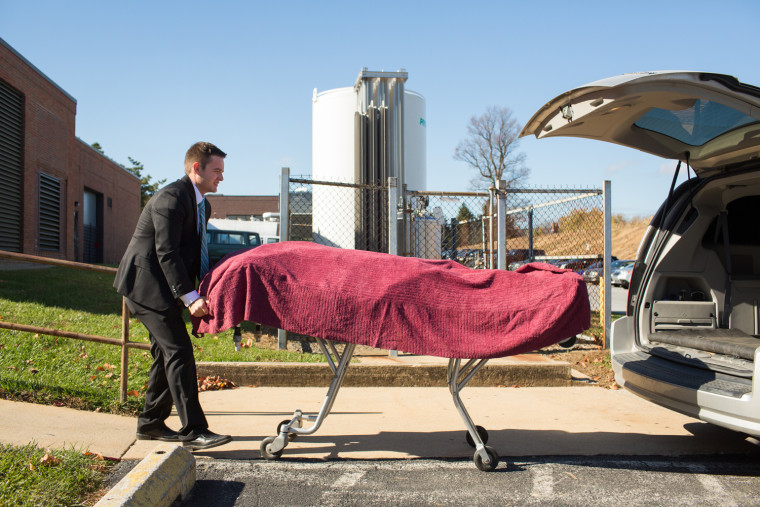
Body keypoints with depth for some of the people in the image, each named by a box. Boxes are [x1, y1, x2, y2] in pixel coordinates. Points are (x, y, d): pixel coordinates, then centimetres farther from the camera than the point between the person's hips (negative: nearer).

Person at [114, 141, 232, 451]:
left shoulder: (202, 204, 13)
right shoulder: (171, 198, -18)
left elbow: (196, 252, 17)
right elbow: (166, 252, -25)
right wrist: (190, 297, -31)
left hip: (162, 286, 10)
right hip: (146, 283, -10)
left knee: (166, 352, 12)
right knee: (178, 350, -14)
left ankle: (151, 423, 23)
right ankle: (193, 431, -12)